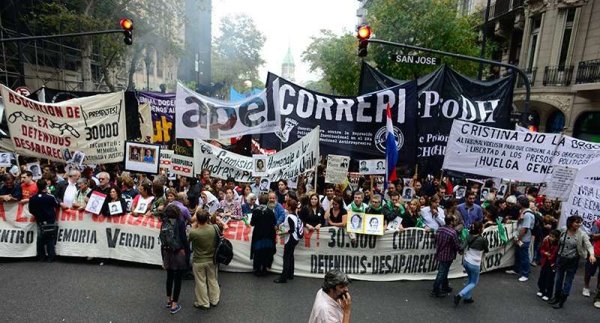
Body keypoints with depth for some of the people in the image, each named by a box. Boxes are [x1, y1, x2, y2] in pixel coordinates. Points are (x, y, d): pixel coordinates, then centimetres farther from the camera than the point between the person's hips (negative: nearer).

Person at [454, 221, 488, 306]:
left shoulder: (469, 237, -4)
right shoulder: (483, 240, -18)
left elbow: (462, 248, -9)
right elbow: (486, 251, 0)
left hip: (466, 261, 5)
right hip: (475, 264, -5)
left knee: (471, 280, 27)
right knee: (474, 283, 13)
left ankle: (468, 297, 33)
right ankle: (459, 295, -2)